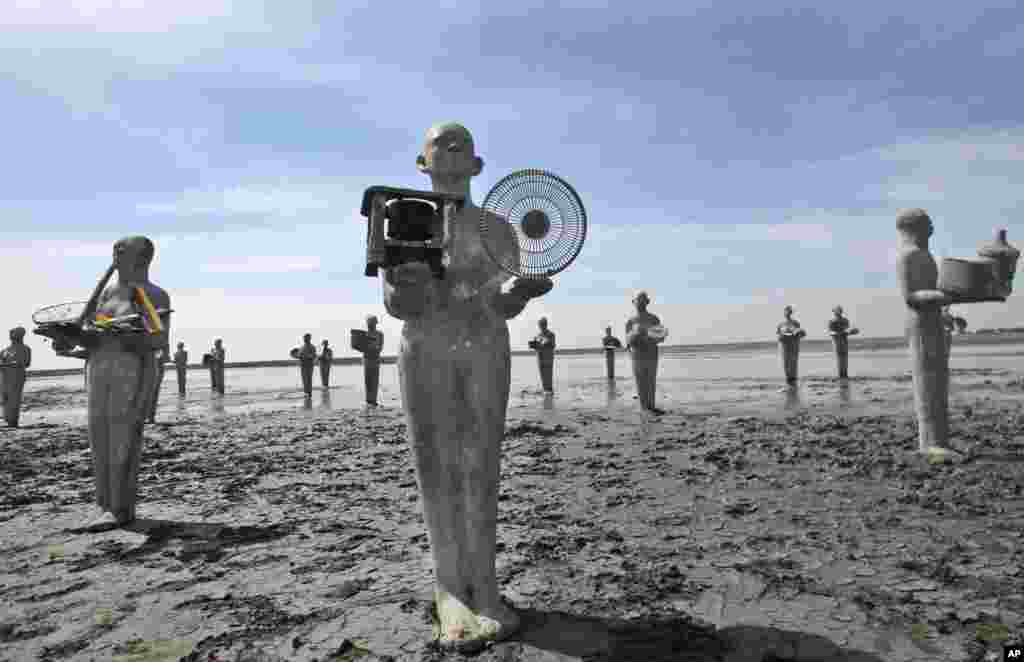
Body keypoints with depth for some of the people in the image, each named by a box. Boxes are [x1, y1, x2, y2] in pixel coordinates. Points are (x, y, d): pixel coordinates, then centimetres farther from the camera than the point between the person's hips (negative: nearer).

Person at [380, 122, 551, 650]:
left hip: (486, 352, 1)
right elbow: (397, 306, 4)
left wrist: (522, 289, -21)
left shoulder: (497, 228, 12)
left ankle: (481, 586, 0)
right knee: (437, 468, -4)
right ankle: (452, 590, 1)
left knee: (480, 468, -4)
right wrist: (402, 287, -20)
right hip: (425, 352, 0)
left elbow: (504, 305, 3)